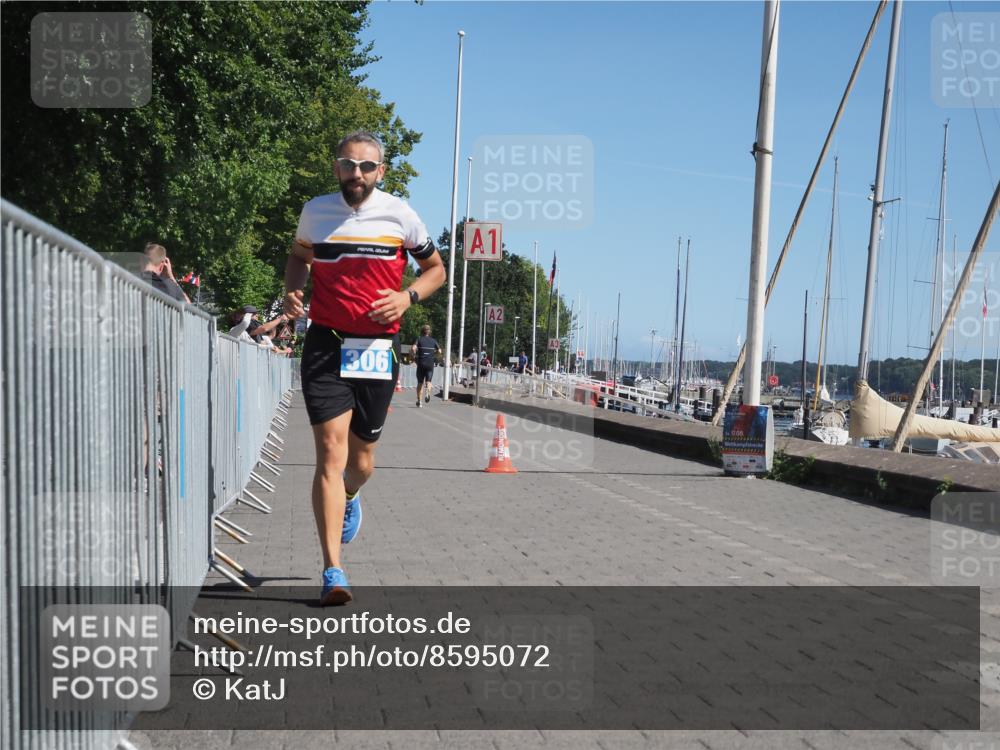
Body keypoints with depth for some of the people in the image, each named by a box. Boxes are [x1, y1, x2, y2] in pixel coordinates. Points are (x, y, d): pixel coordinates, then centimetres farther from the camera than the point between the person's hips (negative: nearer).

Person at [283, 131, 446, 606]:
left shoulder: (399, 215, 0)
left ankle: (349, 498, 50)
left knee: (361, 459, 10)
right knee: (331, 450, -13)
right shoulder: (315, 212, 4)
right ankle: (333, 571, -10)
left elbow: (435, 269, 11)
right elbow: (299, 256, 23)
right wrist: (293, 290, 2)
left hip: (378, 348, 1)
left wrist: (407, 297, -9)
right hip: (326, 343, 0)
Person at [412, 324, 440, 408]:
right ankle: (427, 393, -28)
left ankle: (419, 401, 9)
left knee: (420, 382, 9)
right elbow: (439, 351, 4)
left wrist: (414, 356, 0)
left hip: (421, 363, -1)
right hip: (430, 363, 1)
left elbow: (414, 348, -13)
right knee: (428, 381, 5)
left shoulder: (419, 340, 2)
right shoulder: (433, 341, 8)